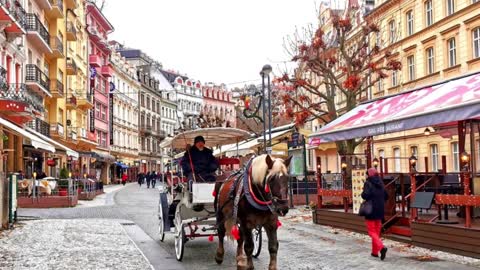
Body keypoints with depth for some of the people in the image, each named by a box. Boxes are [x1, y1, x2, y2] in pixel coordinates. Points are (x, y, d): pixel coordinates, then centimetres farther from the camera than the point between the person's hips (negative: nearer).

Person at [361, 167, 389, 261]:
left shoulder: (368, 183, -13)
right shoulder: (381, 184, 7)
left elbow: (365, 195, -25)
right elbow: (386, 196, 10)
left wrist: (362, 194, -5)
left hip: (371, 211, -6)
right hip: (380, 211, 6)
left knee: (372, 231, -2)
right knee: (377, 231, 16)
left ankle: (381, 247, -23)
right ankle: (375, 251, 22)